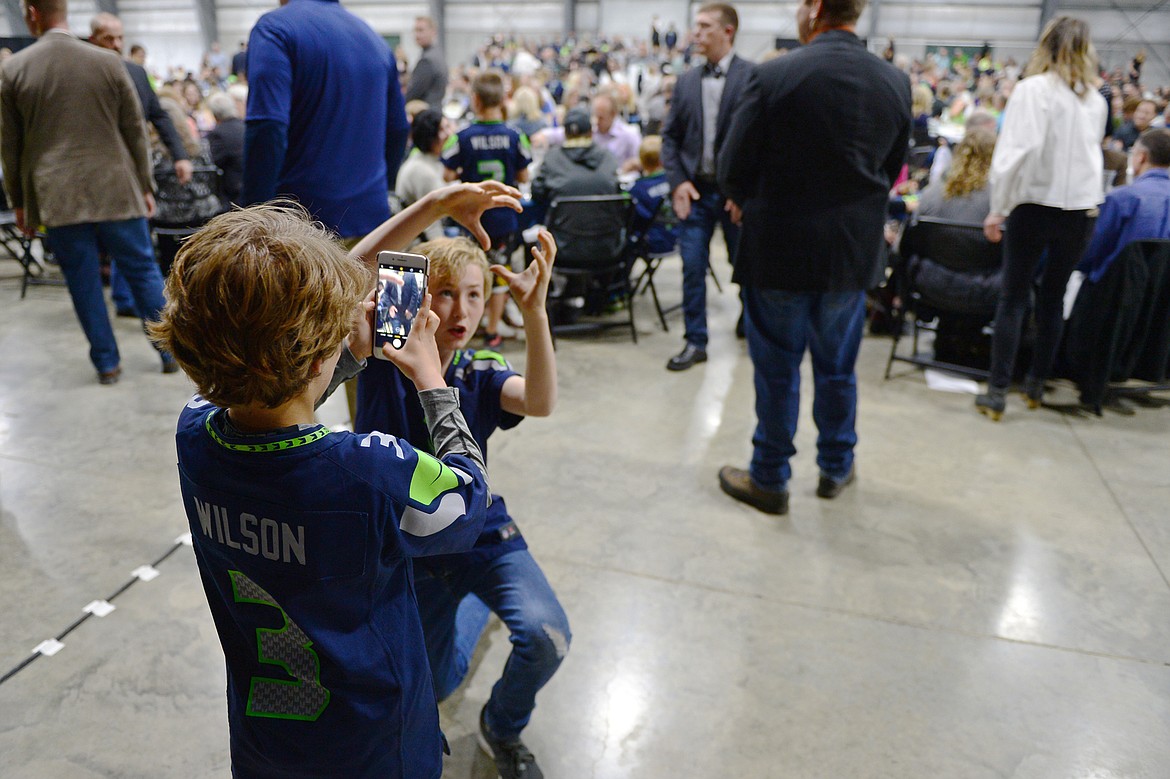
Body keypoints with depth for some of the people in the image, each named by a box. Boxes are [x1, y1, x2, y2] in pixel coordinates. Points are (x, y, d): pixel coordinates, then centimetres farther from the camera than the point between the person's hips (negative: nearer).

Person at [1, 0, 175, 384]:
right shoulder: (108, 62, -3)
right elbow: (135, 131, 1)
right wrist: (145, 186, 10)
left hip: (56, 196, 0)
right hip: (115, 190, 0)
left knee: (83, 281, 7)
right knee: (143, 271, 8)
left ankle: (106, 362, 13)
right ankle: (172, 351, 13)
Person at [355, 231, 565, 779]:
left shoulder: (480, 375, -9)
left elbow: (541, 402, -31)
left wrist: (533, 311, -47)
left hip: (480, 534, 0)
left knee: (545, 636, -26)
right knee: (432, 686, 9)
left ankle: (503, 727, 11)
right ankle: (476, 601, 42)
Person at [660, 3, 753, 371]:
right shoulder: (687, 81, 8)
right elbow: (670, 136, 10)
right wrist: (677, 181, -3)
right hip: (694, 190, 3)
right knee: (692, 268, 2)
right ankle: (695, 342, 13)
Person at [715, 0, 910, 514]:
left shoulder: (774, 76, -14)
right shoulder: (896, 82, -1)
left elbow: (732, 169, -10)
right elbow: (891, 169, 7)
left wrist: (748, 200, 10)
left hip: (779, 246, -4)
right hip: (854, 250, 4)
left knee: (776, 369, 9)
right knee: (837, 366, 18)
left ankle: (769, 479, 21)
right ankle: (836, 468, 33)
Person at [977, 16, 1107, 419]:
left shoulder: (1033, 89, -7)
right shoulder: (1095, 99, 8)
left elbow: (1018, 151, -16)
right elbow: (1091, 152, 18)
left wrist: (998, 208, -12)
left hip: (1036, 204, -4)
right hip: (1079, 207, 4)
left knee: (1013, 297, 0)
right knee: (1053, 297, 14)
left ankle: (997, 392, -2)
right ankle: (1036, 384, 22)